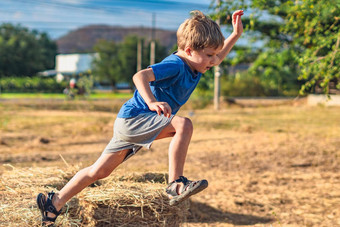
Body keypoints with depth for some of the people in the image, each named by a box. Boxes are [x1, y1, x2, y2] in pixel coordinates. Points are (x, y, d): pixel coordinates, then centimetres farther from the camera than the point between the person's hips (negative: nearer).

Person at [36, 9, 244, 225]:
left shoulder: (195, 66, 8)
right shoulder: (175, 65, -21)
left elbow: (218, 58, 28)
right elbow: (140, 76, -35)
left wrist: (236, 35, 17)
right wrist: (152, 102, -50)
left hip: (131, 126, 9)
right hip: (133, 118, -9)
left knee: (99, 171, 12)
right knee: (183, 124, -26)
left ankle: (54, 203, 20)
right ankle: (176, 184, -25)